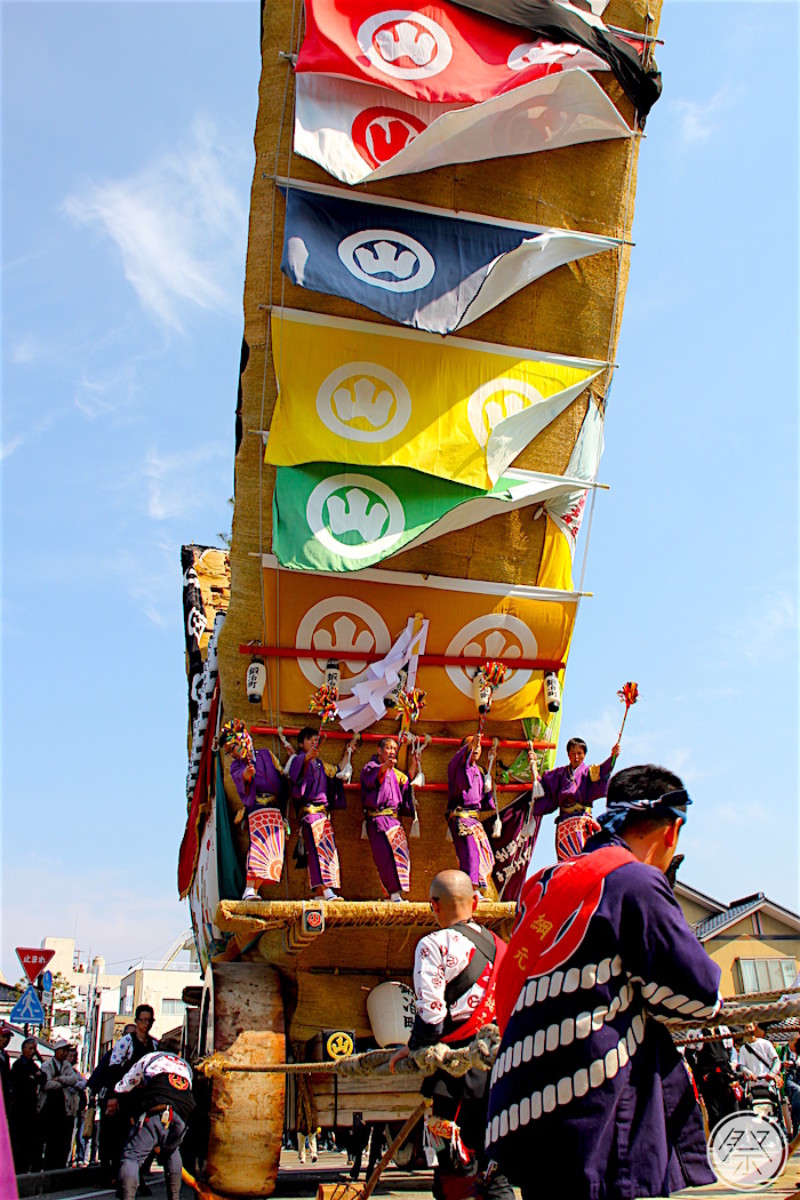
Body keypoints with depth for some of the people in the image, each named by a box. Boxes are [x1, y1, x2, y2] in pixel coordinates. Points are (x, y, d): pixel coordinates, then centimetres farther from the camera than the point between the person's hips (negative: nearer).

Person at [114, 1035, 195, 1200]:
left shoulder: (150, 1057, 31)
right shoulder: (186, 1066, 40)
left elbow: (121, 1089, 35)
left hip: (157, 1111, -4)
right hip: (182, 1118, 4)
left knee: (132, 1156, -3)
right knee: (171, 1151, 31)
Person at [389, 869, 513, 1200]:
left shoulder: (435, 944, -8)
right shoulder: (499, 945, 13)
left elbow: (431, 1013, -13)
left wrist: (413, 1048, 4)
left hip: (458, 1072, -7)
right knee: (494, 1173, 15)